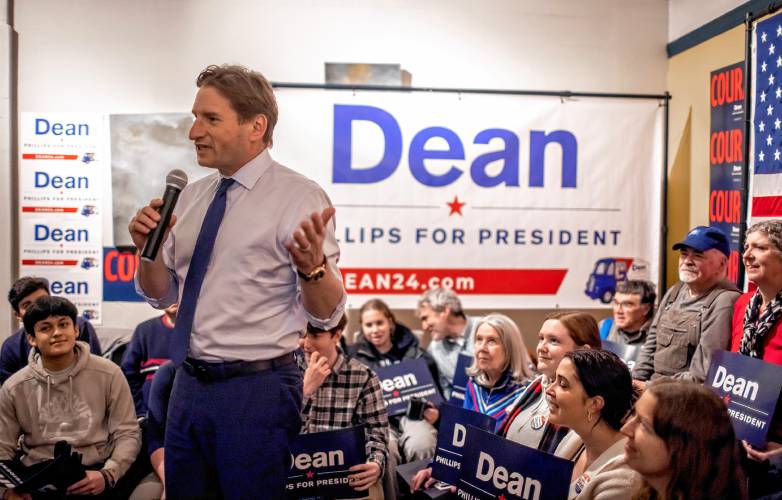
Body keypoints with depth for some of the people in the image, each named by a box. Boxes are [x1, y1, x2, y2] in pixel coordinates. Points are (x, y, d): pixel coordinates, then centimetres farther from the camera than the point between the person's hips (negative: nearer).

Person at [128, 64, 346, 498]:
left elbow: (327, 315, -14)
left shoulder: (299, 197, -11)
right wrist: (148, 249, -6)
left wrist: (312, 265, -34)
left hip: (256, 389, -6)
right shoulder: (192, 195, 8)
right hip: (189, 382, 7)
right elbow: (162, 295, 14)